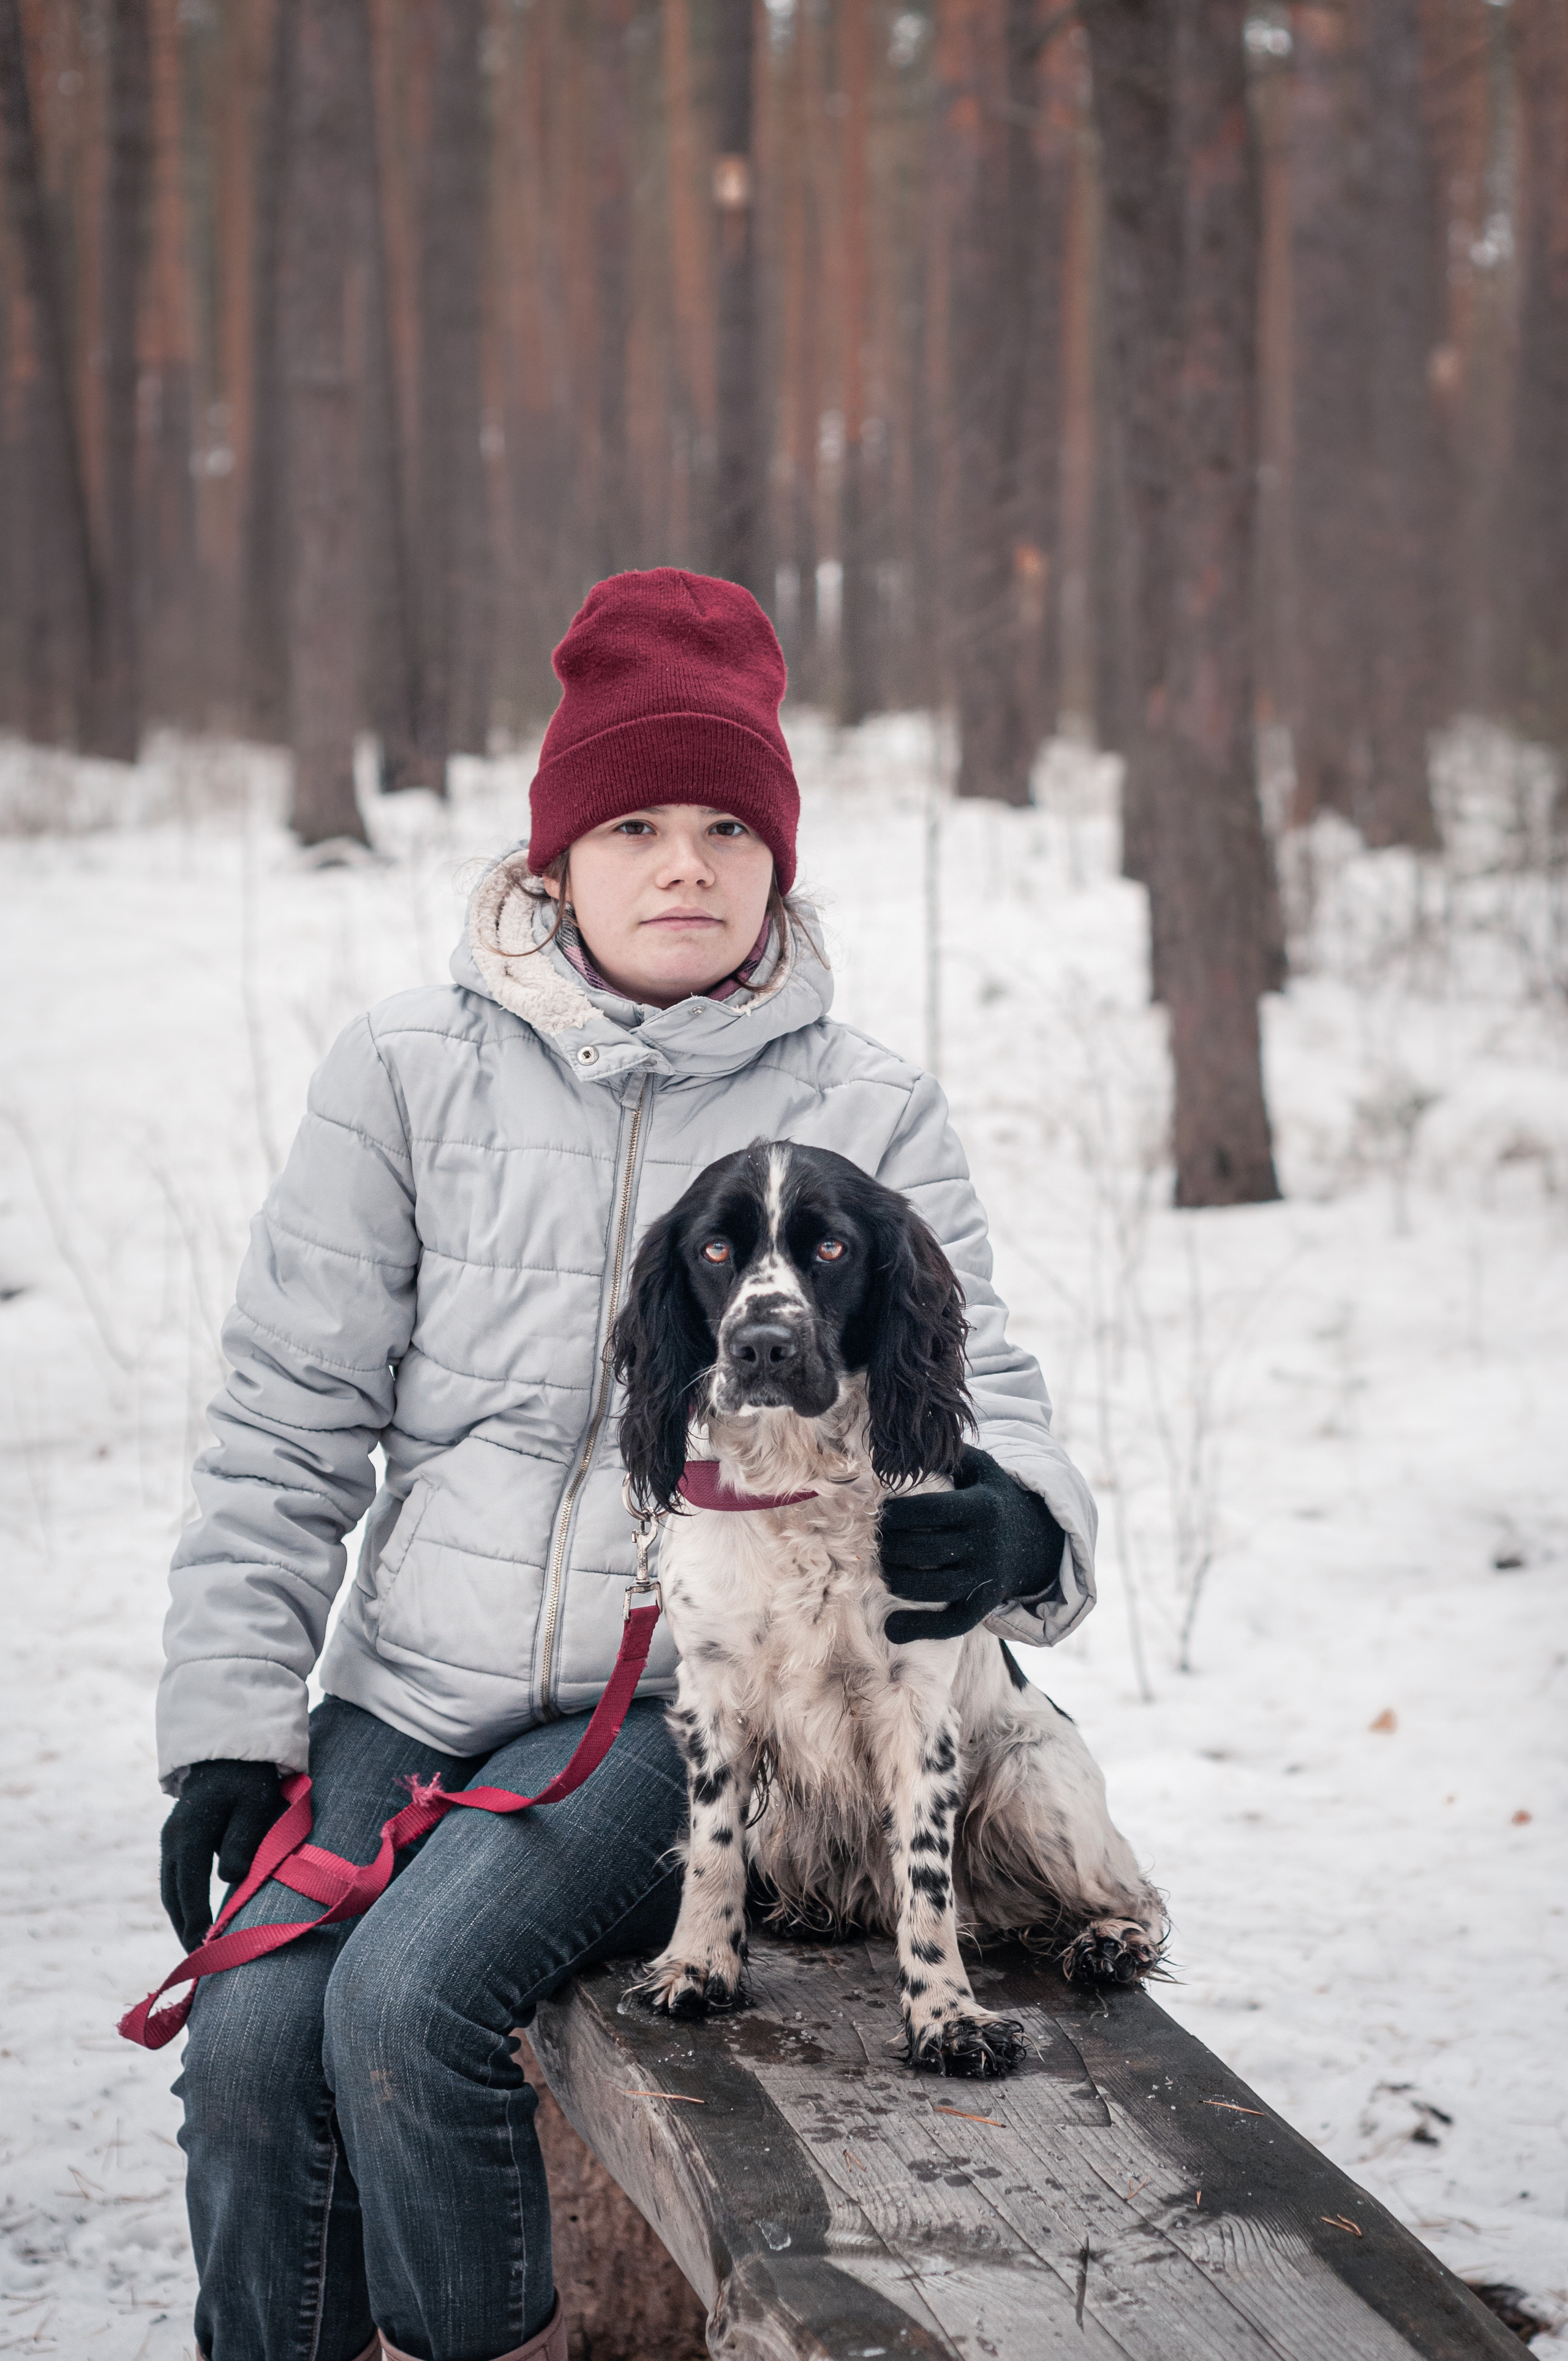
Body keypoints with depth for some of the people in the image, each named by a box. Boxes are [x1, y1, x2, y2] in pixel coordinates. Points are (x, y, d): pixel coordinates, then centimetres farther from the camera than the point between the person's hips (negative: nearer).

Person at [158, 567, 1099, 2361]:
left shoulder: (863, 1111, 3)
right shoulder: (413, 1074, 4)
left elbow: (978, 1384, 1)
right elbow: (288, 1420, 5)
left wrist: (1010, 1525, -25)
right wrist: (229, 1723, -1)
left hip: (678, 1704, -2)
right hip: (406, 1687, 2)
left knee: (413, 1997, -25)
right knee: (251, 2033, -18)